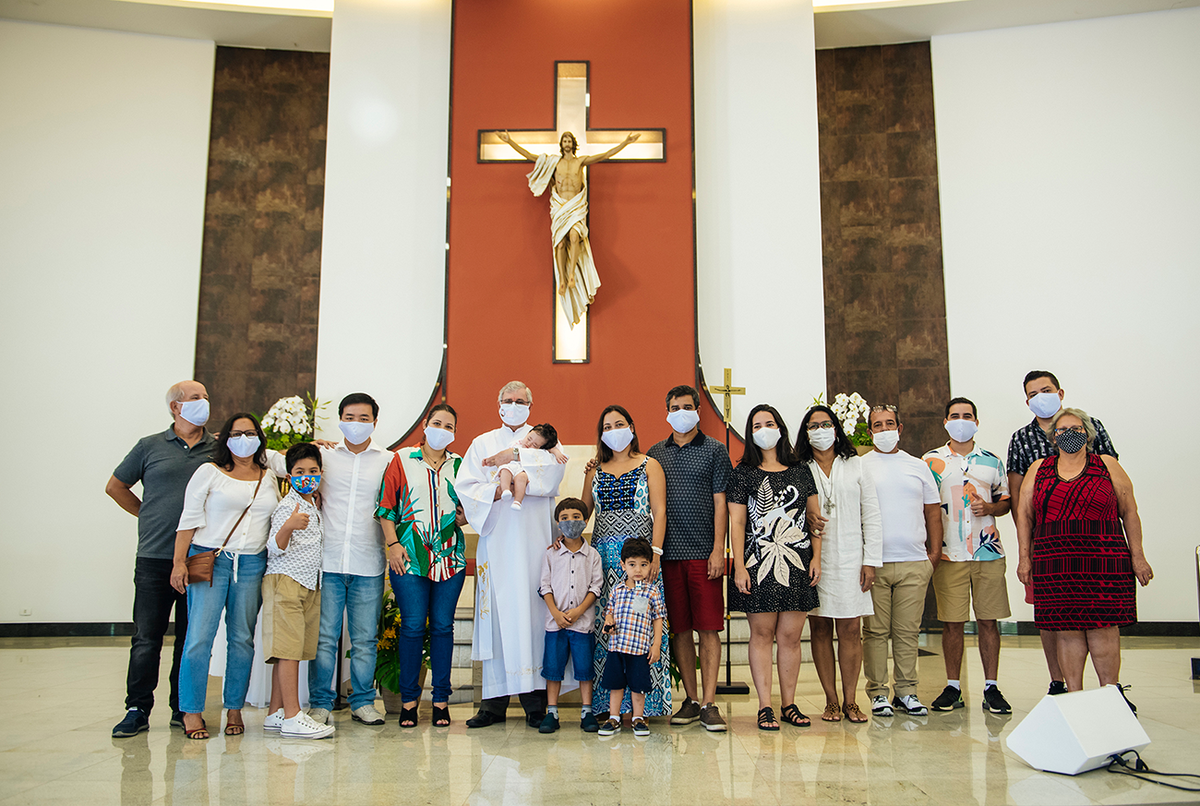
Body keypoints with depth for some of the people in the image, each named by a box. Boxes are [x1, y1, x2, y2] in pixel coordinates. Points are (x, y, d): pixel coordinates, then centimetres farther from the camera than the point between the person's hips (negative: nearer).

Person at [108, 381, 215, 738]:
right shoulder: (150, 446, 6)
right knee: (146, 638, 1)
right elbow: (115, 486, 16)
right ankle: (137, 709, 11)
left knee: (192, 638, 6)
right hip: (155, 557, -1)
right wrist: (151, 517, 11)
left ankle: (183, 708, 17)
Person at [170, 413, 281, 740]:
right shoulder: (209, 472, 4)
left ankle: (234, 709, 15)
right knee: (200, 636, -8)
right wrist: (179, 562, -7)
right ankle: (191, 712, 2)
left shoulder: (269, 477, 14)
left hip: (252, 565, 3)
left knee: (243, 638, 4)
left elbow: (276, 520, 19)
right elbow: (190, 519, 0)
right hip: (209, 561, -3)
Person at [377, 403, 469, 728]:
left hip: (450, 556, 2)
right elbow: (386, 505, 4)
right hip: (410, 555, -2)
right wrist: (393, 543, -5)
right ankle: (409, 700, 9)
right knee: (413, 626, -3)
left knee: (443, 626, 3)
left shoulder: (459, 465, 12)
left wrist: (464, 517, 0)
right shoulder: (403, 460, 6)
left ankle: (441, 700, 11)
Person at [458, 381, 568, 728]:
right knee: (497, 613, -3)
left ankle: (535, 698, -2)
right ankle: (495, 701, 1)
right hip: (496, 540, 1)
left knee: (533, 611, -6)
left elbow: (553, 473, -6)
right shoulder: (483, 444, 18)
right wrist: (497, 491, -11)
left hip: (534, 542, -1)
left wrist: (515, 460, -8)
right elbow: (465, 486, 5)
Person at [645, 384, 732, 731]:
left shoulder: (714, 450, 4)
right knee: (679, 628, 7)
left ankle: (709, 703, 3)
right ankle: (691, 699, 17)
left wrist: (718, 550, -9)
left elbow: (720, 503, -1)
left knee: (709, 628, -2)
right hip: (668, 552, 3)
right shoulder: (655, 454, 13)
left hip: (703, 553, -3)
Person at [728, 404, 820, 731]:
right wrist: (739, 566, -7)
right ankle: (765, 706, 7)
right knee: (761, 634, 0)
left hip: (797, 563, 2)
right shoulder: (744, 473, 4)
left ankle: (788, 704, 14)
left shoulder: (801, 471, 12)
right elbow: (737, 523, 0)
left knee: (790, 636, 4)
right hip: (759, 565, -2)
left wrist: (816, 557, 3)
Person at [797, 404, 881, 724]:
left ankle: (850, 701, 7)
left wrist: (871, 561, 1)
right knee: (820, 628, 2)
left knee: (850, 629, -2)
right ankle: (831, 700, 11)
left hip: (849, 560, 0)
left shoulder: (856, 466, 10)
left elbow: (871, 516, 8)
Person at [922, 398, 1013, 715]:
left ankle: (991, 687, 12)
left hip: (989, 553, 1)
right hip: (948, 554, -1)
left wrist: (989, 508, -7)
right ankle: (952, 687, 12)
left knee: (988, 621, 3)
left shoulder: (992, 461, 11)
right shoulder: (931, 460, 6)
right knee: (952, 623, 2)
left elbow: (1005, 502, 15)